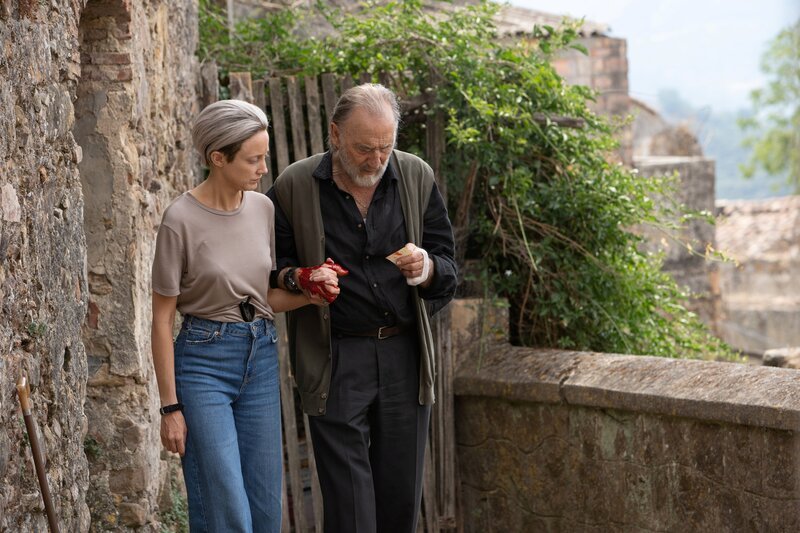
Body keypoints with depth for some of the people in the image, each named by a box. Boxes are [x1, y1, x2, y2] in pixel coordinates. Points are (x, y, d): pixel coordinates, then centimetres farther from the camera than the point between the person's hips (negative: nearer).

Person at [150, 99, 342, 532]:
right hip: (204, 362, -6)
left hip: (261, 357, 6)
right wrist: (170, 407, -9)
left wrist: (308, 296, -8)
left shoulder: (263, 208, 3)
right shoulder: (182, 220, -14)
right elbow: (162, 320, -9)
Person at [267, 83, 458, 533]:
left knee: (402, 497, 9)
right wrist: (298, 281, -16)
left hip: (406, 354, 3)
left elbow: (448, 270, 9)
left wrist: (426, 269, -14)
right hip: (335, 359, -3)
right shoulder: (294, 186, -3)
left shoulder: (416, 177, 3)